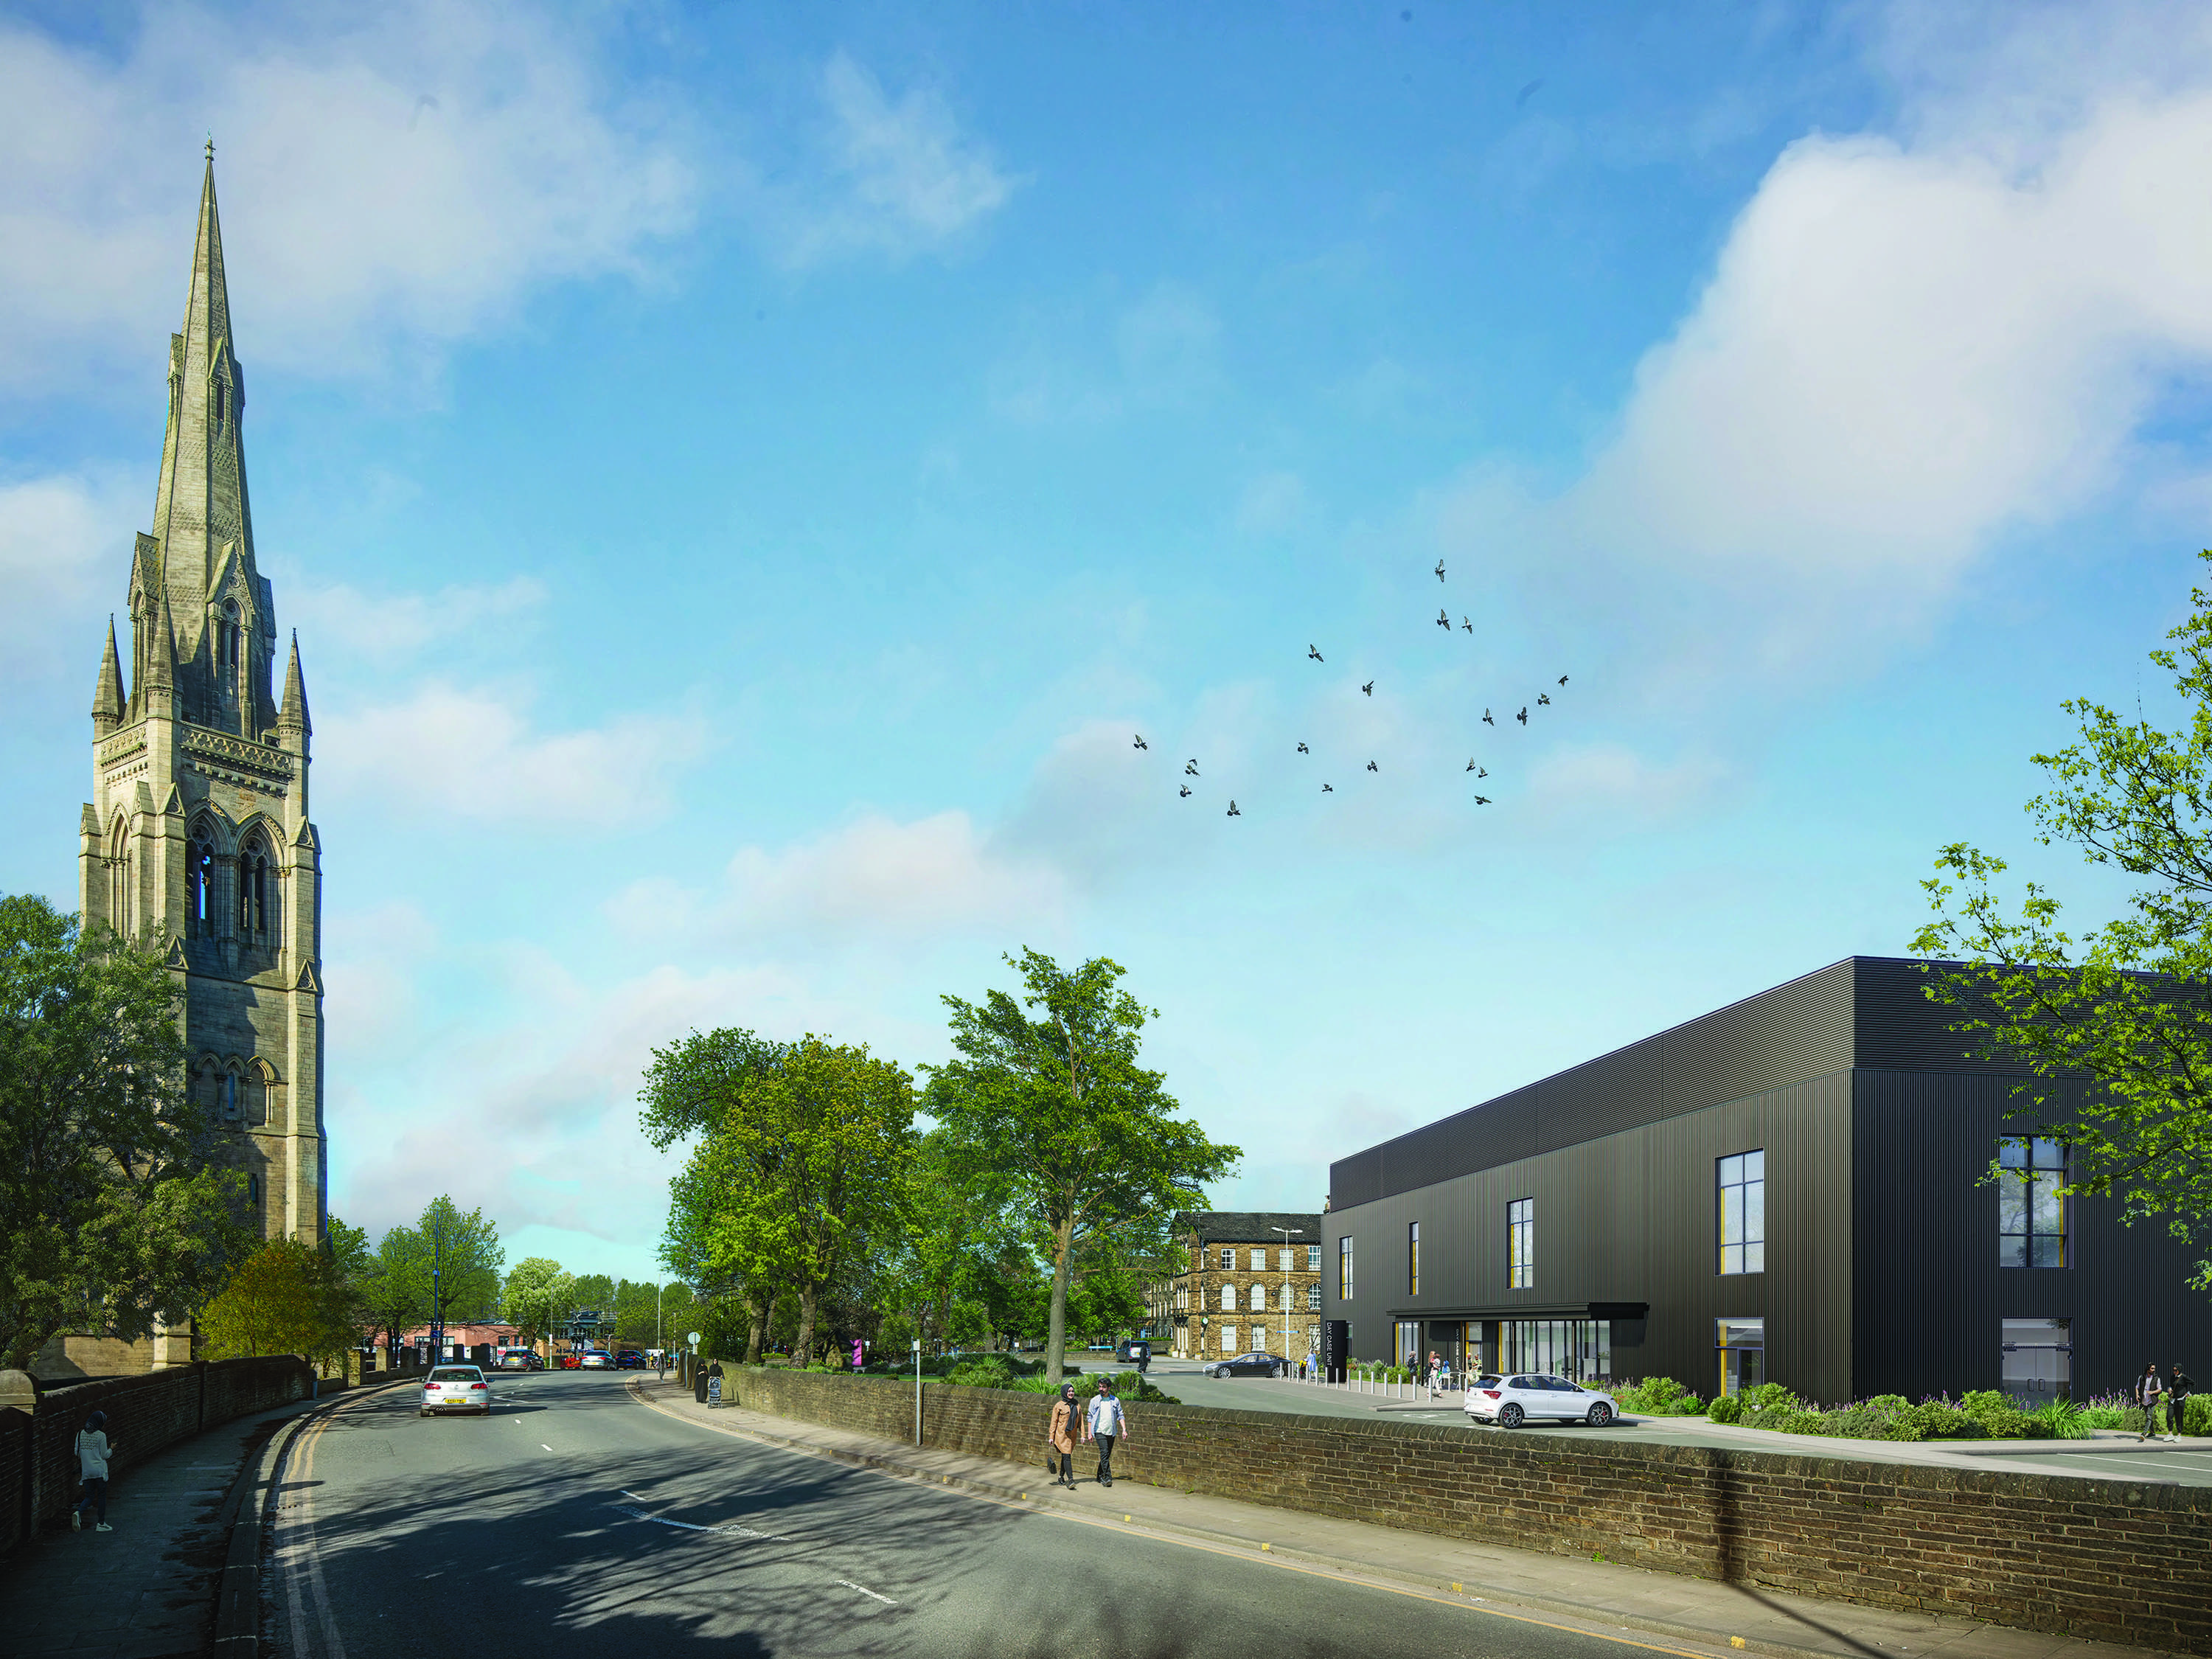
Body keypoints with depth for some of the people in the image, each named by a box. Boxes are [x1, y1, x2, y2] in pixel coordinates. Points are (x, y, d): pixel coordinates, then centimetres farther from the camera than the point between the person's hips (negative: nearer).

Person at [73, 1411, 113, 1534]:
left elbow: (77, 1453, 10)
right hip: (99, 1471, -5)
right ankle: (101, 1523, 10)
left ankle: (78, 1512, -18)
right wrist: (111, 1449, 12)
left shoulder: (81, 1434, 5)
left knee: (89, 1496, 11)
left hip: (86, 1472, 5)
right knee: (101, 1496, 7)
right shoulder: (101, 1435, -10)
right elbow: (105, 1455, -7)